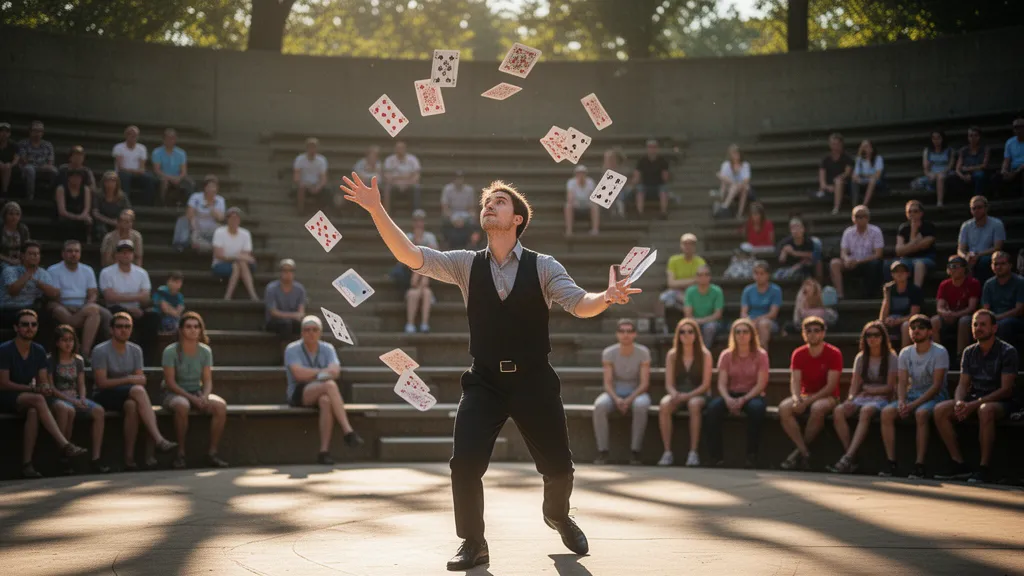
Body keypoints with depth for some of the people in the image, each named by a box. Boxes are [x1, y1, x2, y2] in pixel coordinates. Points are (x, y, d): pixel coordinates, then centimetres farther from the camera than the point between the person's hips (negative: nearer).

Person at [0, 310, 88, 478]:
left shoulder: (39, 351, 8)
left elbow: (44, 382, 7)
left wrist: (45, 388, -19)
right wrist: (33, 389, -21)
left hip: (29, 399, 4)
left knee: (33, 411, -34)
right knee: (38, 400, -34)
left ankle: (27, 464, -38)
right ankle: (65, 445, -42)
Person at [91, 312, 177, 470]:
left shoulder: (135, 350, 10)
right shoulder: (100, 351, -6)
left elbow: (141, 379, 5)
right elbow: (101, 383, -13)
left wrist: (136, 380, -18)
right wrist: (128, 380, -15)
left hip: (129, 396, 4)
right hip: (103, 396, -4)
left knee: (132, 405, -36)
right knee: (138, 391, -33)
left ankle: (130, 456, -37)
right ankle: (158, 439, -42)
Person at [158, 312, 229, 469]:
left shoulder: (205, 351, 3)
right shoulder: (171, 351, -10)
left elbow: (208, 381, 2)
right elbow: (170, 382, -14)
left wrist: (205, 396, -20)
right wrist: (191, 398, -23)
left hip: (197, 393, 4)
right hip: (174, 394, -4)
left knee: (221, 405, -25)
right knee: (182, 406, -40)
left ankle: (212, 453, -19)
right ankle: (180, 454, -28)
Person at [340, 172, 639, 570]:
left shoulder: (543, 267, -2)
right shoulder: (466, 265, 1)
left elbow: (579, 304, -13)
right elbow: (410, 256, -9)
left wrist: (606, 298, -37)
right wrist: (377, 210, -21)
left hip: (533, 380, 0)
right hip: (484, 382, 1)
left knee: (558, 465, 8)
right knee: (464, 463, -12)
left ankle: (557, 515, 43)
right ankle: (472, 543, 9)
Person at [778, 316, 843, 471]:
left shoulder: (834, 354, -8)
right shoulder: (798, 354, 4)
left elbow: (831, 386, -14)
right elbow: (795, 381, -5)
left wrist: (808, 401, -23)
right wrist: (796, 398, -27)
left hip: (827, 397, -4)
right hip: (805, 396, 4)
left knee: (817, 408, -38)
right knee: (784, 408, -27)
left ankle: (799, 452, -23)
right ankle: (804, 452, -29)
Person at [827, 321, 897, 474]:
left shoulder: (891, 358, 4)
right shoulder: (861, 358, 17)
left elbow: (890, 387, -1)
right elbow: (855, 384, 10)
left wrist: (869, 390, -3)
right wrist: (850, 398, -9)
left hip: (881, 399, -4)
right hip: (861, 398, 4)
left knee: (866, 411, -39)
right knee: (838, 411, -28)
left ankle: (849, 457, -45)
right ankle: (850, 455, -30)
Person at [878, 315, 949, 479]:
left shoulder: (939, 352, -7)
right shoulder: (905, 353, 10)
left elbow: (936, 385, -14)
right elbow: (902, 382, 6)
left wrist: (913, 405, -22)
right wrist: (901, 402, -16)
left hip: (934, 397, -5)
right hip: (912, 395, 5)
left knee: (921, 413, -38)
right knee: (887, 412, -22)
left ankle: (919, 465, -35)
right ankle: (892, 464, -22)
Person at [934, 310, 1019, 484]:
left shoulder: (1007, 352, -8)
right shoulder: (969, 352, 11)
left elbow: (1006, 390, -15)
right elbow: (962, 385, 8)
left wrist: (975, 404, -24)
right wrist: (959, 403, -17)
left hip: (1001, 403, -6)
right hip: (974, 400, 6)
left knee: (985, 410, -41)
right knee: (940, 410, -18)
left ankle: (984, 468, -34)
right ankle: (960, 465, -18)